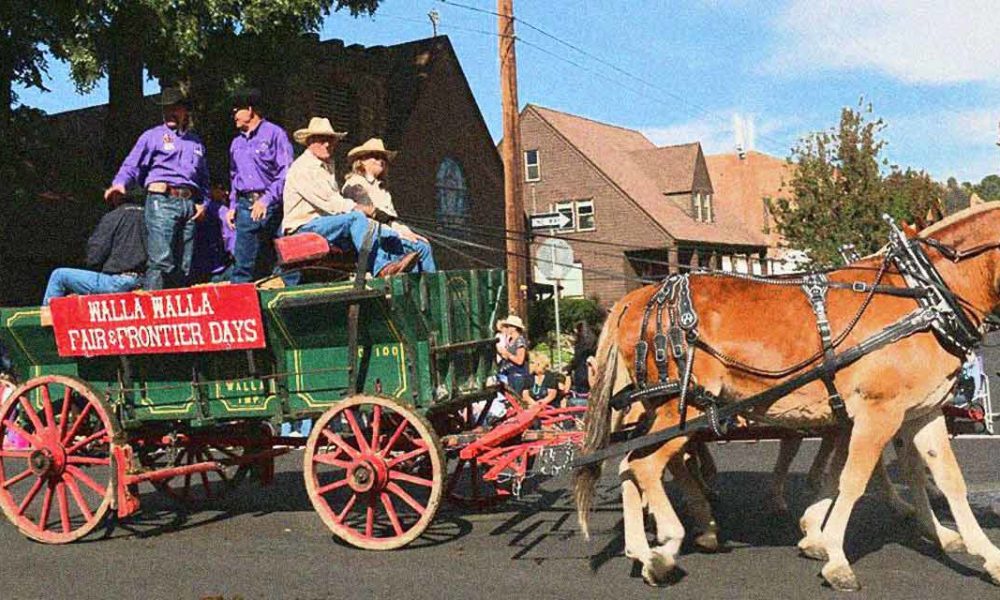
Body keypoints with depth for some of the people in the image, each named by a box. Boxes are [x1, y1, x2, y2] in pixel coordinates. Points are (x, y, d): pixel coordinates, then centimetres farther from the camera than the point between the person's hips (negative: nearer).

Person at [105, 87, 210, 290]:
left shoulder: (196, 143, 24)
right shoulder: (153, 136, 10)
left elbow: (204, 178, 29)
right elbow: (132, 164, 0)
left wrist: (202, 202, 12)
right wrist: (120, 183, -19)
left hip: (189, 204, 5)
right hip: (162, 200, -5)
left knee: (184, 266, 3)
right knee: (161, 260, -18)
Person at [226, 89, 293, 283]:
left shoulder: (274, 134, -1)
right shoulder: (237, 143, 22)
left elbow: (285, 172, -9)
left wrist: (266, 200, -17)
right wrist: (233, 206, 15)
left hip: (270, 206, -6)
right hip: (245, 206, 6)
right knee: (243, 262, 2)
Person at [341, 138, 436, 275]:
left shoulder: (381, 188, 30)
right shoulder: (354, 183, 3)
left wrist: (406, 231, -1)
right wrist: (398, 229, -20)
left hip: (387, 233, 8)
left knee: (423, 245, -18)